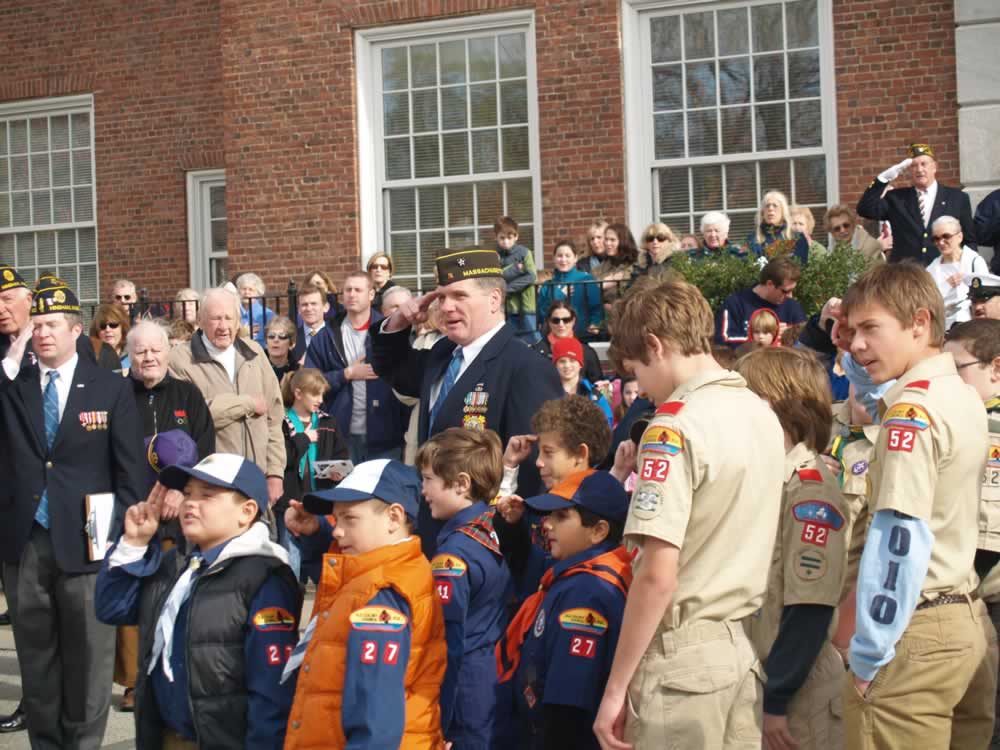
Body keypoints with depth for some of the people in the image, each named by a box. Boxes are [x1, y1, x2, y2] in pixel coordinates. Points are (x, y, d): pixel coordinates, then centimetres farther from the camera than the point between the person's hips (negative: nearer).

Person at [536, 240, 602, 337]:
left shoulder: (586, 280, -2)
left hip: (582, 337, -3)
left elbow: (597, 306, -9)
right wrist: (559, 296, -9)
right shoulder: (547, 286, 7)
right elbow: (540, 314, 0)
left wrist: (594, 324, -27)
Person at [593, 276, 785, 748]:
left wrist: (616, 689, -15)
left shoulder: (674, 427, -16)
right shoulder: (763, 414, 8)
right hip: (739, 644, 8)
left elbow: (657, 576, -20)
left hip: (681, 651, -8)